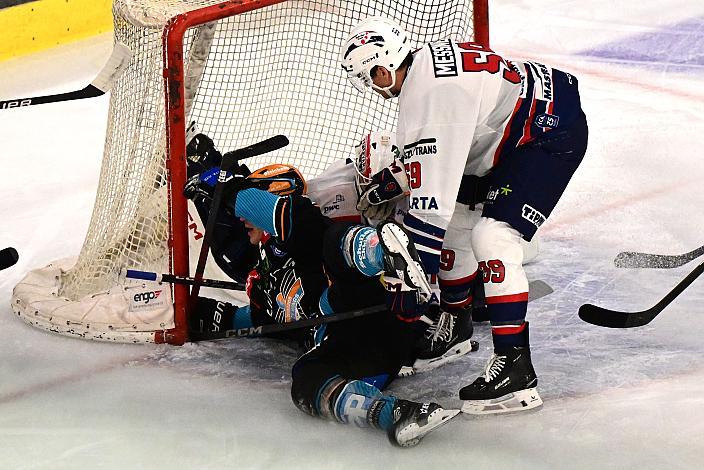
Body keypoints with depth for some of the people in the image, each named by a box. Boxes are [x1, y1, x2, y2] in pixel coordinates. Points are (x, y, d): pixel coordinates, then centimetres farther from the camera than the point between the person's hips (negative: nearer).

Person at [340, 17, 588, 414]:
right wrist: (380, 189, 26)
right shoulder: (426, 62, 5)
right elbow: (424, 156, 22)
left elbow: (430, 197, -28)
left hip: (553, 135, -11)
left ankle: (516, 370, -22)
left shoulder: (427, 94, -25)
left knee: (492, 237, -21)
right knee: (454, 210, 17)